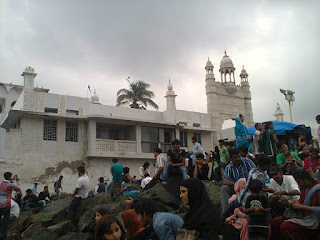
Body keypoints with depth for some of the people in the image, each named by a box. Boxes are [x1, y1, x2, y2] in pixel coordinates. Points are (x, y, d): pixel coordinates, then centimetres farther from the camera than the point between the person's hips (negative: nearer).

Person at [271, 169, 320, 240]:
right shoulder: (305, 188, 10)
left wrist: (302, 206, -23)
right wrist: (294, 203, 0)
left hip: (312, 222, -9)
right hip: (303, 216, 9)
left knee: (284, 226, -27)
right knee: (275, 221, -3)